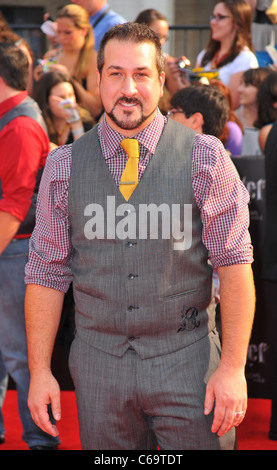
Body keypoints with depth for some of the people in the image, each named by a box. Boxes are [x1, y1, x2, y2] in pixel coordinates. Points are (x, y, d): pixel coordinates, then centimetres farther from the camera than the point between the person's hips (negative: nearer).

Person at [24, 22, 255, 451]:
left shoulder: (203, 158, -3)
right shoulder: (63, 166, 3)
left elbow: (234, 263, -5)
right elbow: (46, 272, 5)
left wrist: (233, 367, -12)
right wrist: (40, 371, -1)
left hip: (187, 366, -1)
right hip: (99, 364, 2)